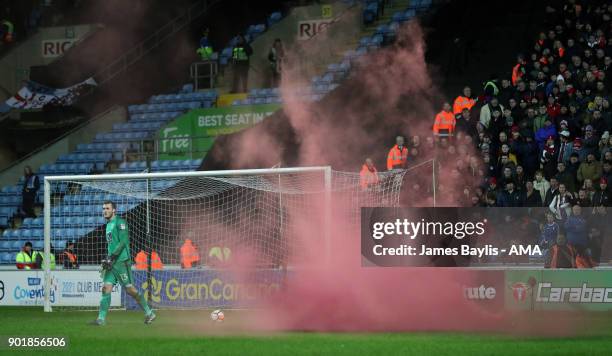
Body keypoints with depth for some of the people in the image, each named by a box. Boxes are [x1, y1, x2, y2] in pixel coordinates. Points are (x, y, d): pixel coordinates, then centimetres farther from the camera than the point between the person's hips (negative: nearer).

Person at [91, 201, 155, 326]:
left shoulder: (120, 222, -8)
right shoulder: (108, 225, 19)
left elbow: (123, 242, -16)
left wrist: (112, 257, -19)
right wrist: (107, 259, 15)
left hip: (121, 261, -8)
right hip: (111, 263, 8)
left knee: (130, 289, -5)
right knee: (106, 289, -2)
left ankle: (149, 313, 7)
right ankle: (101, 319, -5)